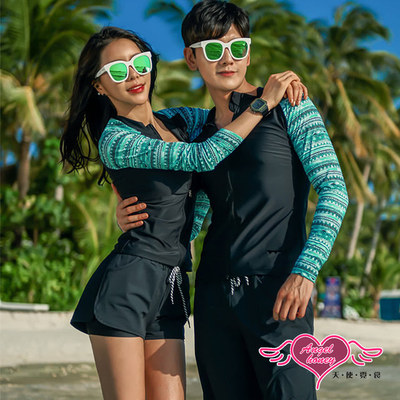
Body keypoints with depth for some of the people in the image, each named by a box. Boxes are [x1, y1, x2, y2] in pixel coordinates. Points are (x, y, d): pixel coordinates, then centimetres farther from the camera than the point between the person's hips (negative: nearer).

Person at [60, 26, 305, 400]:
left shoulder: (177, 120, 13)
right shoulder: (115, 141, -9)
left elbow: (230, 118, 25)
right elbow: (203, 157, -18)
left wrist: (282, 84, 4)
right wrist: (265, 102, -11)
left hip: (170, 286, 7)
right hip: (126, 283, -7)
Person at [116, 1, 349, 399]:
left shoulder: (287, 106, 3)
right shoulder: (199, 133, 18)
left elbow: (333, 189, -4)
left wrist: (304, 272, -16)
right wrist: (129, 218, 4)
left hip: (277, 291, -5)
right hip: (215, 295, 5)